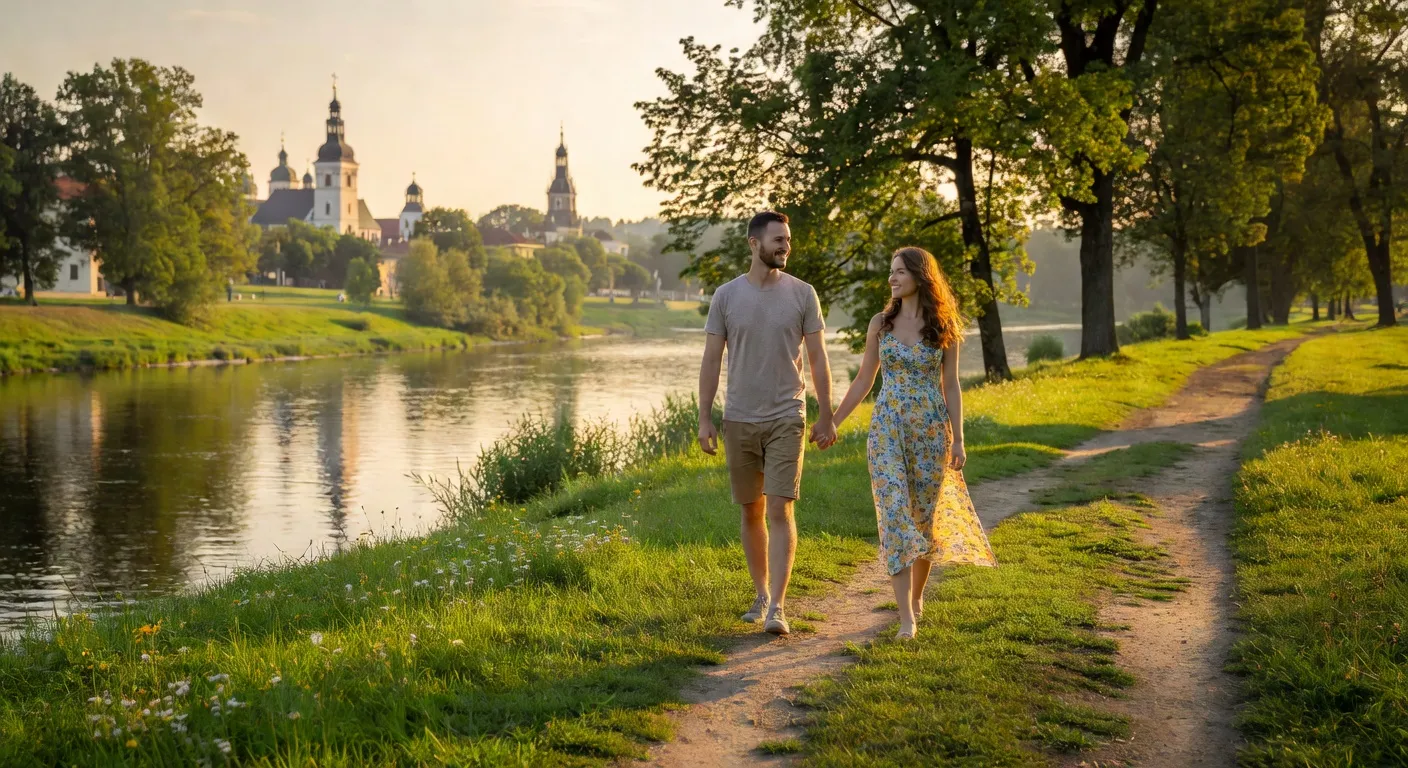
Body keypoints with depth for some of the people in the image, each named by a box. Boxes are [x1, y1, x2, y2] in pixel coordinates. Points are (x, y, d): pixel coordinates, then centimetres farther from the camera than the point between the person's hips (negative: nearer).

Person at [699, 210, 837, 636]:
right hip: (739, 420, 2)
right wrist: (704, 418, -3)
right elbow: (711, 360, 2)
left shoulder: (802, 294, -1)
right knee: (751, 511, 11)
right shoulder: (726, 295, 1)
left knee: (779, 510, -10)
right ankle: (762, 594, 26)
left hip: (786, 419, -2)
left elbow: (818, 358, 2)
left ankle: (777, 607, -11)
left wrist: (827, 416, 0)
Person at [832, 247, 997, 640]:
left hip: (931, 429, 0)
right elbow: (864, 380, 10)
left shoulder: (944, 327, 0)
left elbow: (950, 386, 2)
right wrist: (832, 422, 8)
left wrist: (958, 440, -2)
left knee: (925, 516, 8)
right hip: (887, 428, 0)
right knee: (895, 515, -10)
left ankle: (917, 595, 30)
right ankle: (906, 616, -11)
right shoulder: (880, 323, 3)